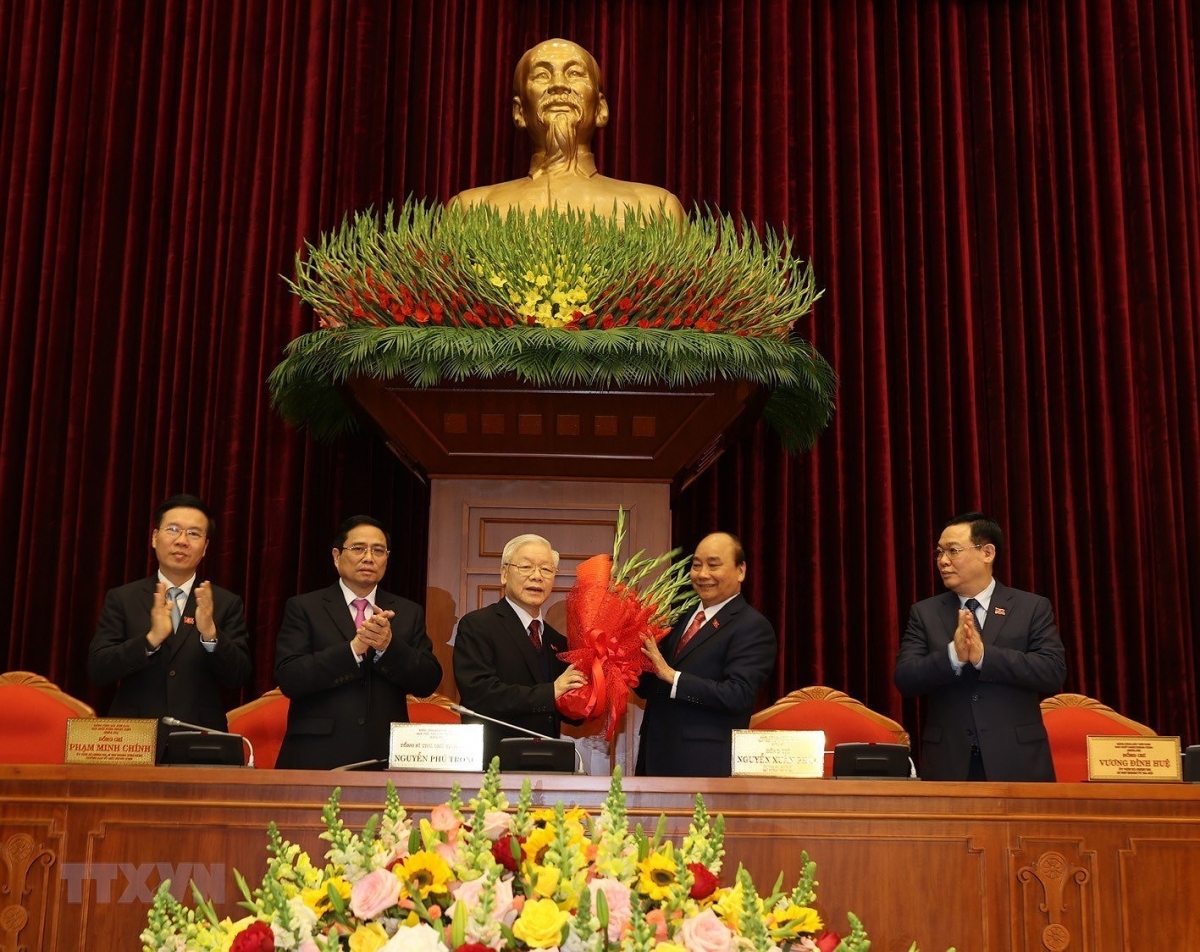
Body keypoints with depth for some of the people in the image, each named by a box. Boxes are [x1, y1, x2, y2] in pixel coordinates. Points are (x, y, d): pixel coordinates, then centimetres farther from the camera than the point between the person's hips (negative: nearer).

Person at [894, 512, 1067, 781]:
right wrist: (953, 655, -20)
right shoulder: (924, 613, 8)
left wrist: (983, 656, -19)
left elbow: (1054, 673, -9)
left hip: (1017, 762, -1)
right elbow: (904, 679, -3)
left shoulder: (1033, 608, 4)